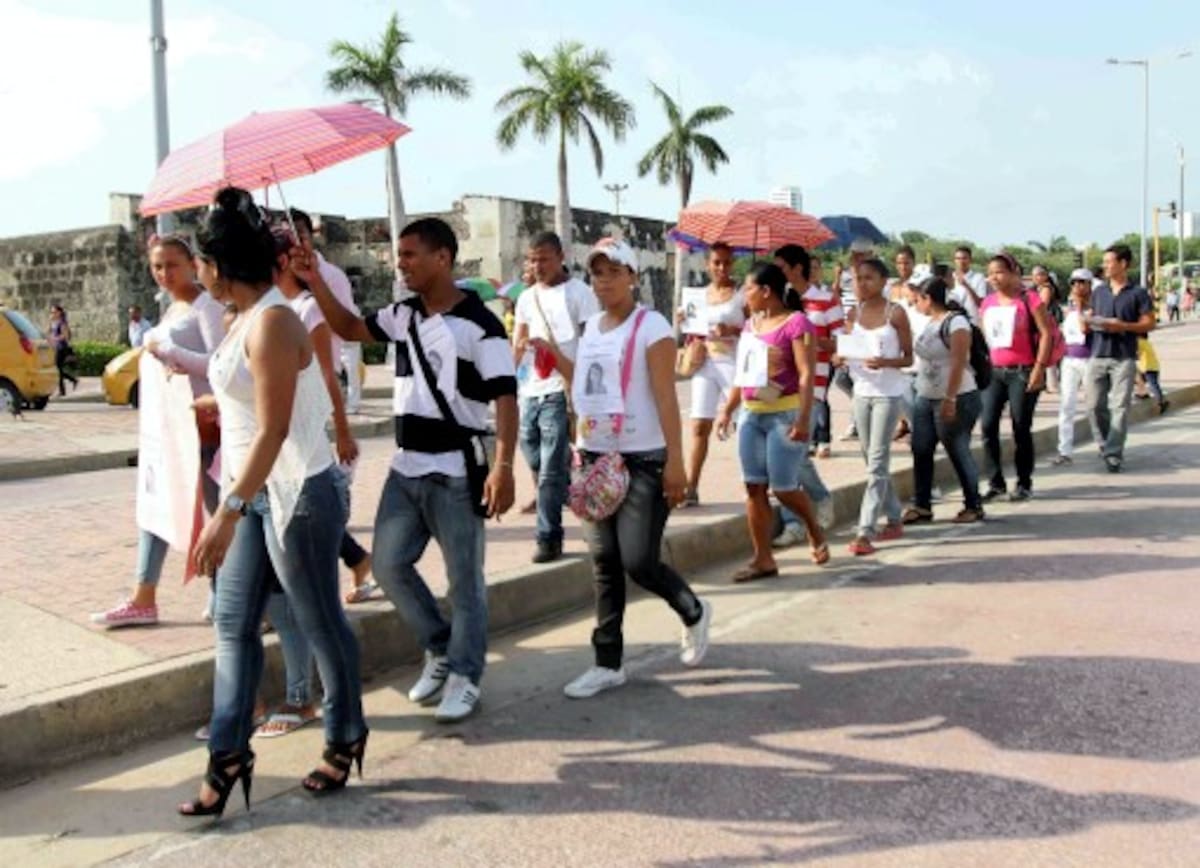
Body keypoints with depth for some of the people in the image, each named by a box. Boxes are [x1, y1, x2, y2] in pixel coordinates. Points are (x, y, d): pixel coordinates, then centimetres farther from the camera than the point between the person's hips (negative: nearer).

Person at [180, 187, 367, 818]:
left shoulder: (271, 322, -20)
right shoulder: (244, 318, 9)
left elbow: (273, 430, -24)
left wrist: (228, 512, -26)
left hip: (296, 493, -10)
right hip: (252, 490, 10)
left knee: (319, 623, 6)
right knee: (233, 624, 11)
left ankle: (346, 740, 25)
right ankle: (229, 755, 21)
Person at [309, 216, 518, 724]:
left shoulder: (479, 324, -13)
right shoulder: (403, 315, 7)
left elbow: (505, 398, -16)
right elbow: (350, 329, 18)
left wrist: (503, 465, -25)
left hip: (457, 473, -7)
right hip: (405, 470, 7)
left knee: (464, 578, 3)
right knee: (389, 566, 10)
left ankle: (465, 677, 18)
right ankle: (440, 649, 29)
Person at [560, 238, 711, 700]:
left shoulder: (650, 325, -9)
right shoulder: (591, 327, 11)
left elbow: (665, 398, -15)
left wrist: (675, 462, -18)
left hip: (643, 461, -6)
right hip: (595, 458, 6)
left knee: (638, 561, -7)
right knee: (604, 562, 7)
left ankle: (694, 613, 24)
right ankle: (608, 663, 16)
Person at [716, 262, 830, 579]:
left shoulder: (796, 323, -9)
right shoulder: (751, 324, 13)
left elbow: (806, 375, -15)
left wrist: (803, 419, -22)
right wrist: (727, 410, 16)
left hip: (785, 414, -7)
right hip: (751, 414, 7)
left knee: (783, 487, -3)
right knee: (754, 486, 4)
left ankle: (815, 532, 27)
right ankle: (763, 558, 11)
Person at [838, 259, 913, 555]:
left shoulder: (896, 313, -6)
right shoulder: (855, 313, 8)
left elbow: (908, 358, -4)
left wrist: (885, 362, -23)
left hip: (888, 393, -6)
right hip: (861, 391, 6)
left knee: (877, 461, -9)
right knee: (873, 460, 13)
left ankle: (865, 532, -11)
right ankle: (893, 519, 27)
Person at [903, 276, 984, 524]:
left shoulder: (955, 322, -14)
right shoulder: (929, 322, 12)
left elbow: (958, 364, -20)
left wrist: (950, 399, -24)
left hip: (955, 400, -8)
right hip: (925, 397, 8)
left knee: (959, 452, 0)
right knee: (921, 451, 6)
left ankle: (973, 506, 13)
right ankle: (921, 506, 13)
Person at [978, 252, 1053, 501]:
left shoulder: (1028, 299, -5)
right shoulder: (987, 303, 11)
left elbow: (1046, 333, -8)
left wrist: (1039, 368, -14)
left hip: (1022, 371, -5)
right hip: (993, 371, 5)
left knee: (1021, 429, 1)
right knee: (988, 426, -3)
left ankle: (1024, 484, 12)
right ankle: (995, 482, 7)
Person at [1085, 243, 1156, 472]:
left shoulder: (1138, 293, 0)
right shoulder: (1098, 292, 13)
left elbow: (1149, 323, -1)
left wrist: (1124, 326, -16)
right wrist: (1088, 323, -4)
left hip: (1124, 357, -4)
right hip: (1098, 355, 4)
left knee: (1120, 407, -5)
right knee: (1096, 404, 3)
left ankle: (1113, 455, -4)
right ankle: (1106, 444, 23)